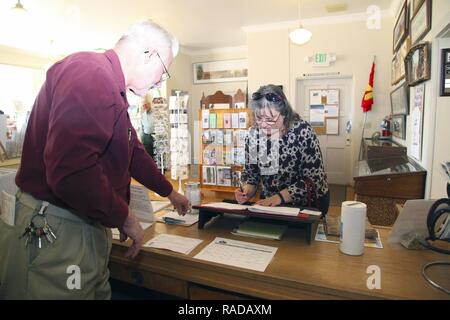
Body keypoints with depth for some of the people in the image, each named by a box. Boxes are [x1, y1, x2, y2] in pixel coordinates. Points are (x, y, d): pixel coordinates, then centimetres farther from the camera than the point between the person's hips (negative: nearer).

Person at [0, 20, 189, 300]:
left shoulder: (112, 88, 14)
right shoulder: (91, 72, -20)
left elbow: (134, 152, 22)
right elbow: (71, 171, -33)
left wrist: (170, 192, 30)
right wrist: (124, 217, -17)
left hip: (90, 226, 10)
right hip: (55, 231, -10)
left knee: (99, 291, 21)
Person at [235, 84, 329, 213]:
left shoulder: (302, 131, -18)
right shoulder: (254, 134, -6)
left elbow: (314, 178, -19)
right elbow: (250, 173, 4)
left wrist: (280, 196, -26)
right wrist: (247, 191, -15)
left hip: (308, 204, -3)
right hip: (271, 204, 3)